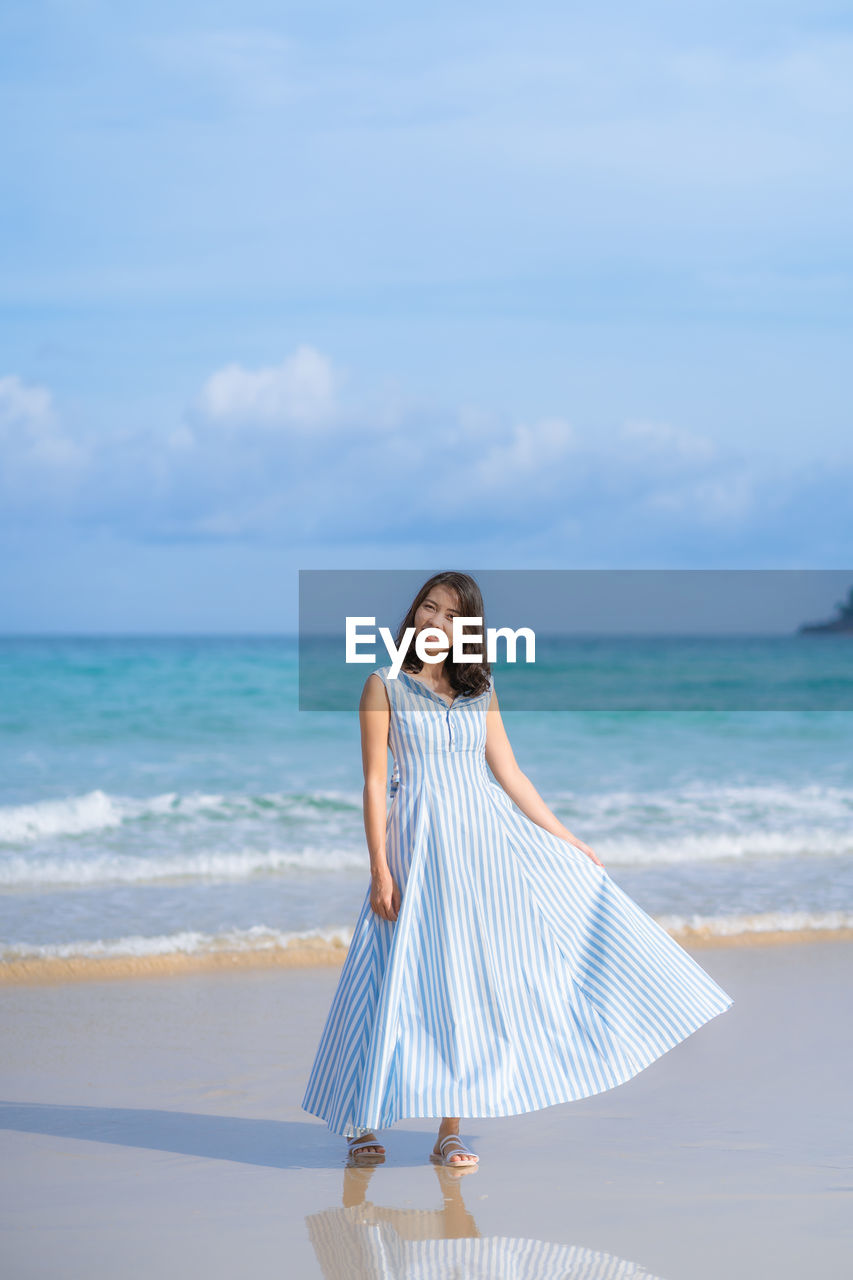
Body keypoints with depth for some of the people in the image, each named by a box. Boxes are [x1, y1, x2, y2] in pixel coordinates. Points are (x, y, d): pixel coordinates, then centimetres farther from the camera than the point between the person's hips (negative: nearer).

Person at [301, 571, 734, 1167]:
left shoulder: (480, 690, 10)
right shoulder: (385, 686, -1)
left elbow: (510, 775, 14)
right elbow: (374, 783, -4)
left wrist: (566, 839, 12)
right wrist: (380, 870, -10)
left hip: (490, 838, 4)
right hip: (423, 843, -4)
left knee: (473, 981, 0)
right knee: (414, 979, -4)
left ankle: (451, 1132, 5)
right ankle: (362, 1120, 12)